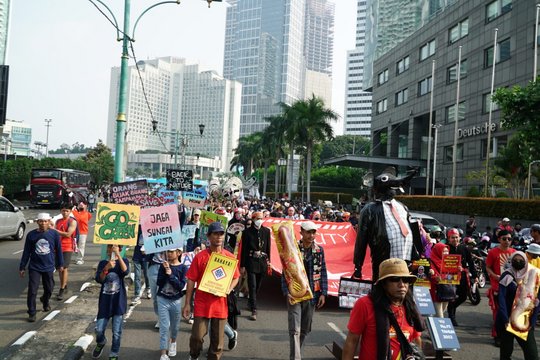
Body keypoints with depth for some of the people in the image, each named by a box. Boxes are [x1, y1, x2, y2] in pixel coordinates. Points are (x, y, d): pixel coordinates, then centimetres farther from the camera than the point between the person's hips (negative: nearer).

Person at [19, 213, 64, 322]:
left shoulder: (54, 234, -7)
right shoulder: (31, 235, -8)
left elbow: (58, 250, 4)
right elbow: (26, 252, 0)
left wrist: (60, 264, 10)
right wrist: (22, 267, 3)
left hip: (49, 267, 1)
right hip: (34, 268, -1)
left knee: (49, 288, 15)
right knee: (32, 291, -4)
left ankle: (45, 302, 46)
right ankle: (32, 313, 9)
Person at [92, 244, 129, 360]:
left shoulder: (124, 261, -1)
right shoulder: (103, 263, 3)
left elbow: (125, 272, -22)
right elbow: (99, 279, -9)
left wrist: (118, 255, -28)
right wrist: (106, 268, -26)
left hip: (119, 301, -2)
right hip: (105, 301, 2)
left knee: (117, 332, 2)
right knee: (99, 329, 4)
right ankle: (100, 343, 37)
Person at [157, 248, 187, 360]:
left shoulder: (183, 268, -8)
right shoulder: (163, 265, -3)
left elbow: (181, 286, -16)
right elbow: (159, 283, -9)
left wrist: (170, 274, -23)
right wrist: (165, 271, -21)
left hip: (176, 301, 0)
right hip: (163, 300, 0)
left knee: (174, 325, 17)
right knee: (164, 327, -3)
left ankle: (173, 342, 45)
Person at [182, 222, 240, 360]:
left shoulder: (230, 257, -1)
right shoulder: (200, 257, -6)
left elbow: (235, 277, 10)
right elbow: (191, 281, -2)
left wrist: (228, 290, -10)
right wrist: (187, 304, -3)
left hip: (220, 304, 2)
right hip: (202, 304, -1)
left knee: (217, 340, 8)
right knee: (197, 336, -1)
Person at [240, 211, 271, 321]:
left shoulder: (266, 231, 6)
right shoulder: (247, 232, -3)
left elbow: (268, 247, 11)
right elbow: (244, 249, -3)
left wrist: (268, 260, 5)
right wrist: (242, 265, -4)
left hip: (262, 261, 4)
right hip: (251, 261, -3)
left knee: (258, 285, 13)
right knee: (252, 286, -7)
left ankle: (250, 302, 38)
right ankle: (254, 311, -6)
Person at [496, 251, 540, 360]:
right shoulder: (507, 275, -8)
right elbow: (501, 298, -13)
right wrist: (505, 319, -21)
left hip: (526, 320, 2)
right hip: (507, 320, -2)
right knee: (506, 350, 10)